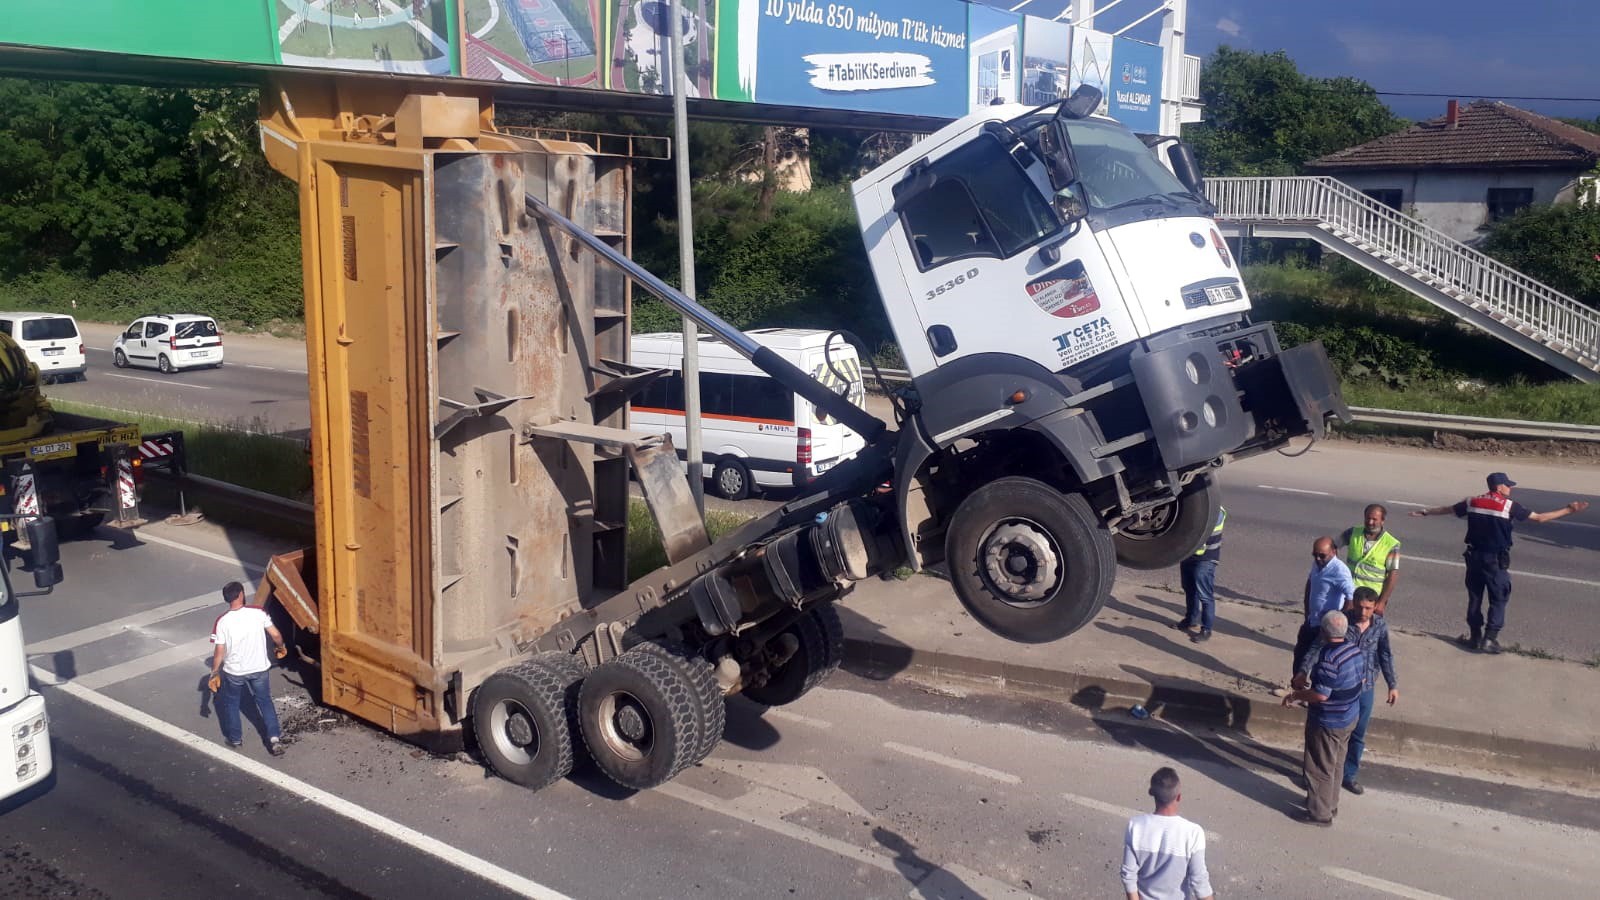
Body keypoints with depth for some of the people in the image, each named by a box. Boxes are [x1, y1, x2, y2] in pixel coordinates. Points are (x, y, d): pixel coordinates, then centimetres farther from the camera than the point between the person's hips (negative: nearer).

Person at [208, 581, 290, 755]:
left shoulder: (222, 621, -16)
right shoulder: (258, 612, -14)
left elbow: (219, 651, -12)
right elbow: (275, 635, -7)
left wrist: (214, 674, 0)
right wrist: (281, 647, 14)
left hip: (233, 671, -1)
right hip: (259, 669, 1)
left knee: (230, 703, 24)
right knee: (265, 702, 18)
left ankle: (235, 738, 33)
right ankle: (275, 738, 9)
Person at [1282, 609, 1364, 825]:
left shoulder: (1329, 658, -29)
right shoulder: (1355, 650, -2)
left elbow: (1321, 695, -29)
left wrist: (1296, 695, -12)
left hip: (1328, 724, -9)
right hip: (1349, 718, 9)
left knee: (1320, 769, 7)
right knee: (1335, 765, 23)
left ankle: (1319, 813, 19)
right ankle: (1330, 804, 38)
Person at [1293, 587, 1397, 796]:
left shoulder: (1381, 625, -7)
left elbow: (1386, 655, 4)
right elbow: (1317, 646, -18)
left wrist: (1393, 685, 1)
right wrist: (1303, 671, -29)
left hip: (1366, 688, 3)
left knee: (1358, 735, 15)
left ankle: (1348, 775, 33)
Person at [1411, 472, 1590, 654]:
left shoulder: (1473, 502, 2)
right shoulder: (1509, 506, -11)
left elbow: (1446, 509, 14)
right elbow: (1540, 518, -9)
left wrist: (1424, 512, 29)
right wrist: (1569, 510, -2)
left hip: (1474, 556, 5)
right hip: (1496, 560, -5)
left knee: (1474, 597, 13)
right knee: (1498, 600, 5)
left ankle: (1475, 636, 20)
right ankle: (1490, 639, 1)